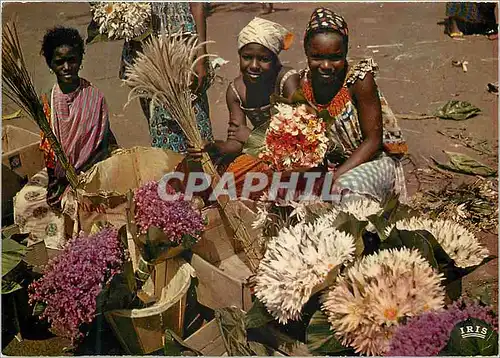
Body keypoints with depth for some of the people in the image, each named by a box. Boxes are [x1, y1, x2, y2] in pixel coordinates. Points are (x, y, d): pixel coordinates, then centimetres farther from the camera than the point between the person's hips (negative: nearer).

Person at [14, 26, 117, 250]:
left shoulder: (94, 97, -11)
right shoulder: (48, 99, 1)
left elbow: (100, 147, -12)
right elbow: (47, 145, 4)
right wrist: (54, 177, -13)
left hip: (89, 170, -4)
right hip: (58, 169, 5)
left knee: (76, 202, -31)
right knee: (24, 198, -16)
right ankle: (56, 245, 5)